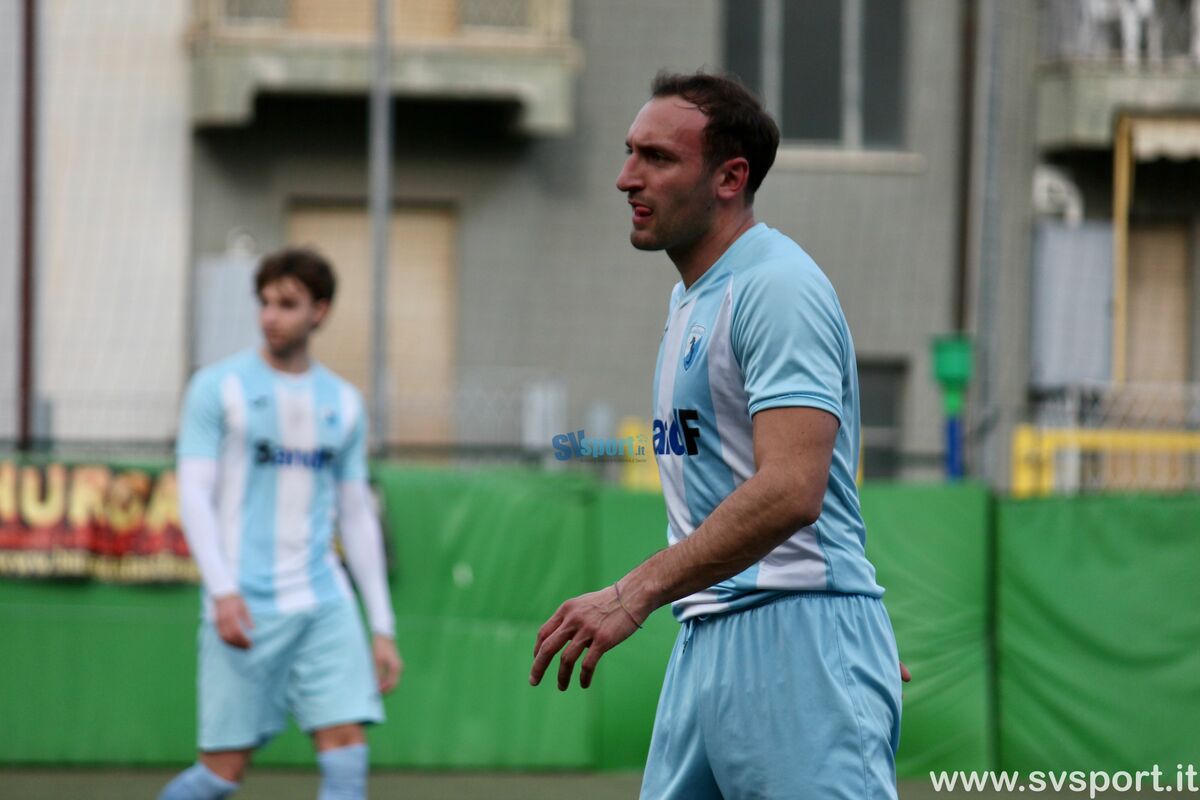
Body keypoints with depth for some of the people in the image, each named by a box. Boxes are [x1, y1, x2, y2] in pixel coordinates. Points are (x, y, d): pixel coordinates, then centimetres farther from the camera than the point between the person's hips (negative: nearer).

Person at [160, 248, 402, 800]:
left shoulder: (342, 402, 13)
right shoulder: (218, 387, 0)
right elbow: (194, 495, -6)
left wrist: (383, 627, 11)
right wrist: (223, 591, -20)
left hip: (324, 604, 4)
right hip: (244, 607, -4)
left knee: (347, 755, -10)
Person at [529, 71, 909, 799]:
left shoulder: (777, 286, -13)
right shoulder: (693, 296, 19)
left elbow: (790, 492, -24)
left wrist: (635, 594, -31)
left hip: (795, 644, -9)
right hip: (707, 641, 9)